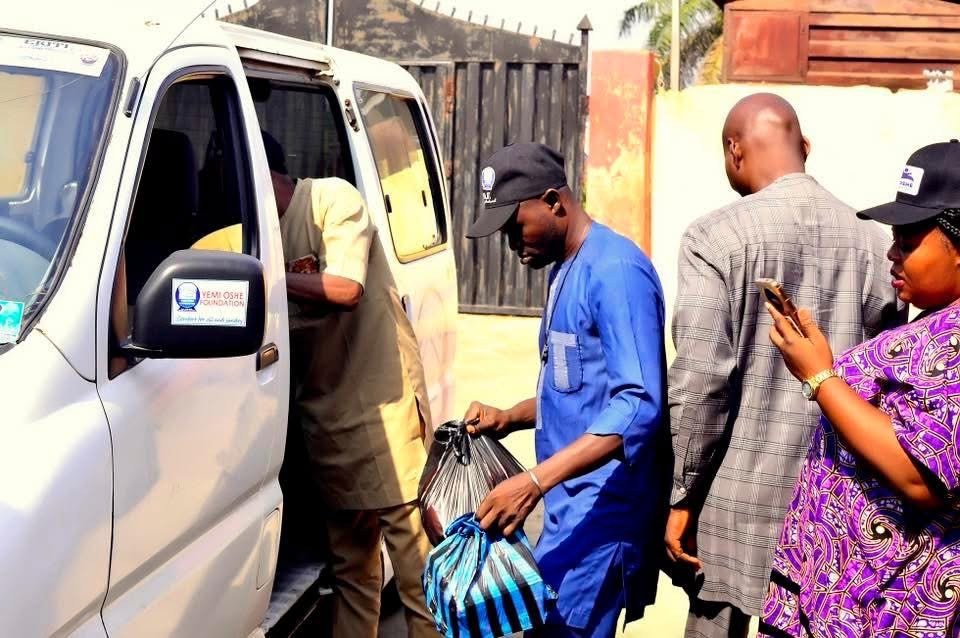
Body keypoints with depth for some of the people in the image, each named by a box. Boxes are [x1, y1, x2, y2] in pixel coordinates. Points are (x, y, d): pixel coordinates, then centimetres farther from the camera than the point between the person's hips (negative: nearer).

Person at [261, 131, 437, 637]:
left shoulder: (331, 199, -7)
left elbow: (345, 288, -22)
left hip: (383, 402, -6)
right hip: (324, 410, 7)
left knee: (415, 555, -4)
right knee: (350, 559, 12)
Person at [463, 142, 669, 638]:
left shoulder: (614, 271, -17)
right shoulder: (565, 271, 14)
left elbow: (637, 404, -25)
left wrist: (535, 480, -32)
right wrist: (510, 418, 6)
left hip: (603, 505, -9)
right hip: (573, 501, 9)